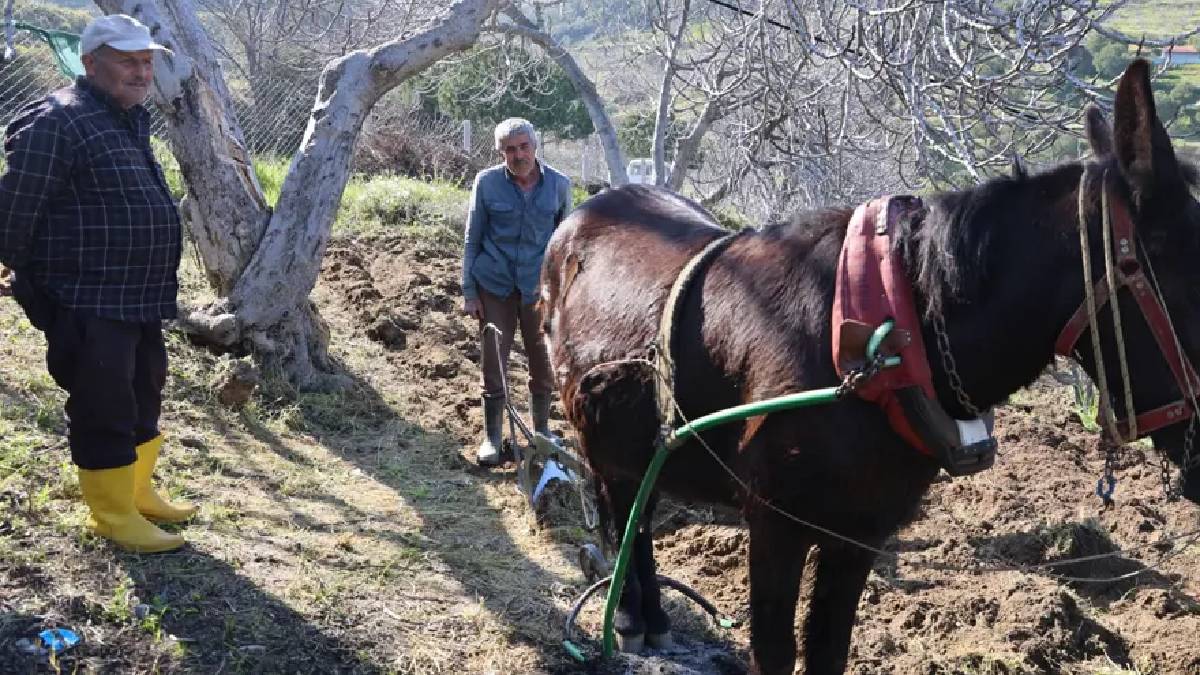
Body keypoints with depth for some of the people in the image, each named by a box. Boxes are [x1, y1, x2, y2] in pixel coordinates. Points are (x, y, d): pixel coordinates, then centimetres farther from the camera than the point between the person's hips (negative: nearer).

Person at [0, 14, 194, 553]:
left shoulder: (131, 120, 14)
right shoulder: (58, 122, -15)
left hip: (139, 298, 9)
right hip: (90, 303, -9)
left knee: (142, 399, 19)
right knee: (104, 408, 0)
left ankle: (137, 492, 35)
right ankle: (113, 514, 14)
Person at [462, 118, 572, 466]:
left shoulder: (558, 185, -4)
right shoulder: (487, 182, -7)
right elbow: (473, 239, 1)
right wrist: (469, 292, -2)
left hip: (538, 285, 1)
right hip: (495, 285, -1)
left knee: (542, 362, 9)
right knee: (493, 362, 3)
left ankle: (542, 430, 30)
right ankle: (492, 437, 17)